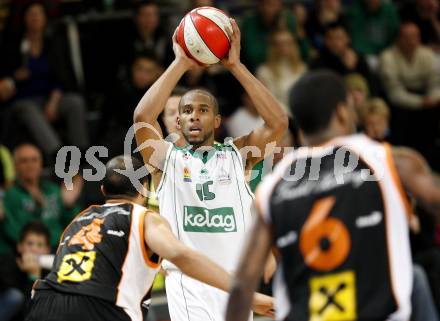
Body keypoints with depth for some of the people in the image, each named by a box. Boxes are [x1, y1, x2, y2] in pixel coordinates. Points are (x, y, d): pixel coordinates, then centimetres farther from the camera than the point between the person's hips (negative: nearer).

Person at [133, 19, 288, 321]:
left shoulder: (237, 155, 12)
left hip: (236, 282, 3)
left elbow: (278, 122, -4)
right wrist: (181, 64, -9)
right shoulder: (167, 157, 9)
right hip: (188, 282, -3)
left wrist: (235, 66, -6)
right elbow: (143, 117, -10)